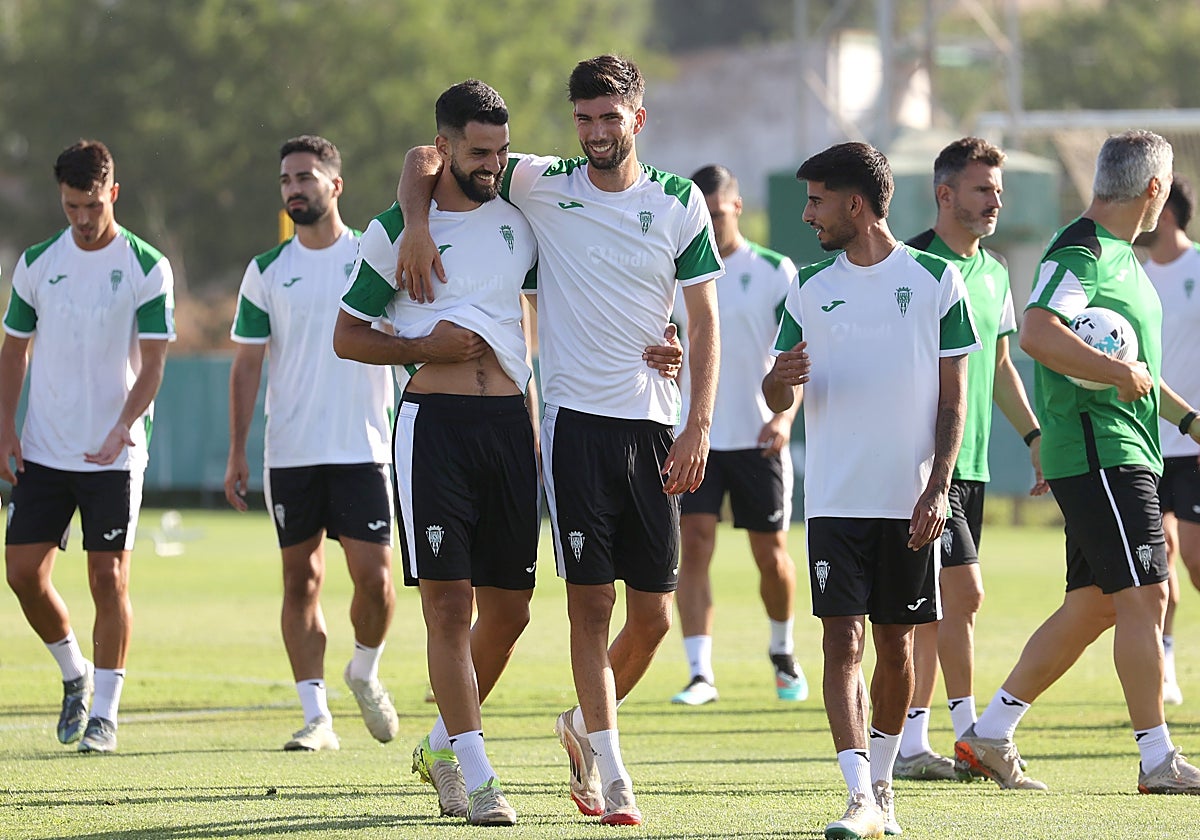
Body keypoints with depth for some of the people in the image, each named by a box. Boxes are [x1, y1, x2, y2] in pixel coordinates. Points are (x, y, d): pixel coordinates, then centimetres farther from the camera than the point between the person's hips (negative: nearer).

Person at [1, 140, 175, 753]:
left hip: (114, 453, -4)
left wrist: (125, 424, -23)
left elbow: (153, 362, -7)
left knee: (109, 576, -6)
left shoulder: (147, 268, -5)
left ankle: (104, 712, 2)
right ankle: (75, 675, 22)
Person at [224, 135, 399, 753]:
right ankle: (317, 717, 6)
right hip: (290, 452, 2)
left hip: (364, 447, -1)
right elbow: (247, 365, 7)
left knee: (374, 575, -8)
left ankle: (364, 673, 20)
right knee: (301, 580, 2)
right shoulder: (267, 271, 6)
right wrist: (237, 452, 2)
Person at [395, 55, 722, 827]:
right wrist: (417, 226, -10)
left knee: (654, 613, 2)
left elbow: (705, 319, 4)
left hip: (653, 423, 2)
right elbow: (426, 159, 9)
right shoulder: (543, 185, 2)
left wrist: (699, 426, -5)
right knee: (591, 597, -7)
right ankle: (611, 775, -2)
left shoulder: (679, 203, 4)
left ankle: (585, 724, 28)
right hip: (575, 416, -2)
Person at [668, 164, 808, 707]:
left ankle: (783, 654, 31)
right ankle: (700, 673, -12)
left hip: (758, 437, -2)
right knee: (693, 544, -11)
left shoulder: (775, 271, -2)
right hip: (694, 436, 2)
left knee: (771, 553, 6)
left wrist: (785, 415, -17)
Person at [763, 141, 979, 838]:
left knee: (896, 643, 7)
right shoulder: (810, 289, 8)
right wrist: (781, 381, -16)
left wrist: (938, 487, -7)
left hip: (909, 502, -1)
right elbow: (780, 400, 9)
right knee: (844, 642, -9)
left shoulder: (936, 280, 1)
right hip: (834, 498, 1)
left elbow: (953, 398, 1)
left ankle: (882, 782, 24)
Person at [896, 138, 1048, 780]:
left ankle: (909, 742, 12)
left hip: (970, 461, 8)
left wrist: (1035, 434, 19)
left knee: (936, 605, 8)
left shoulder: (993, 272, 15)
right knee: (963, 591, -12)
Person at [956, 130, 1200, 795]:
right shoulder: (1079, 252, -13)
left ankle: (990, 736, 17)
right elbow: (1038, 334, -29)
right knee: (1143, 597, -10)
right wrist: (1124, 374, -26)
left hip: (1127, 453, 10)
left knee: (1092, 605, 11)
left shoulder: (1120, 255, 20)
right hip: (1098, 453, -10)